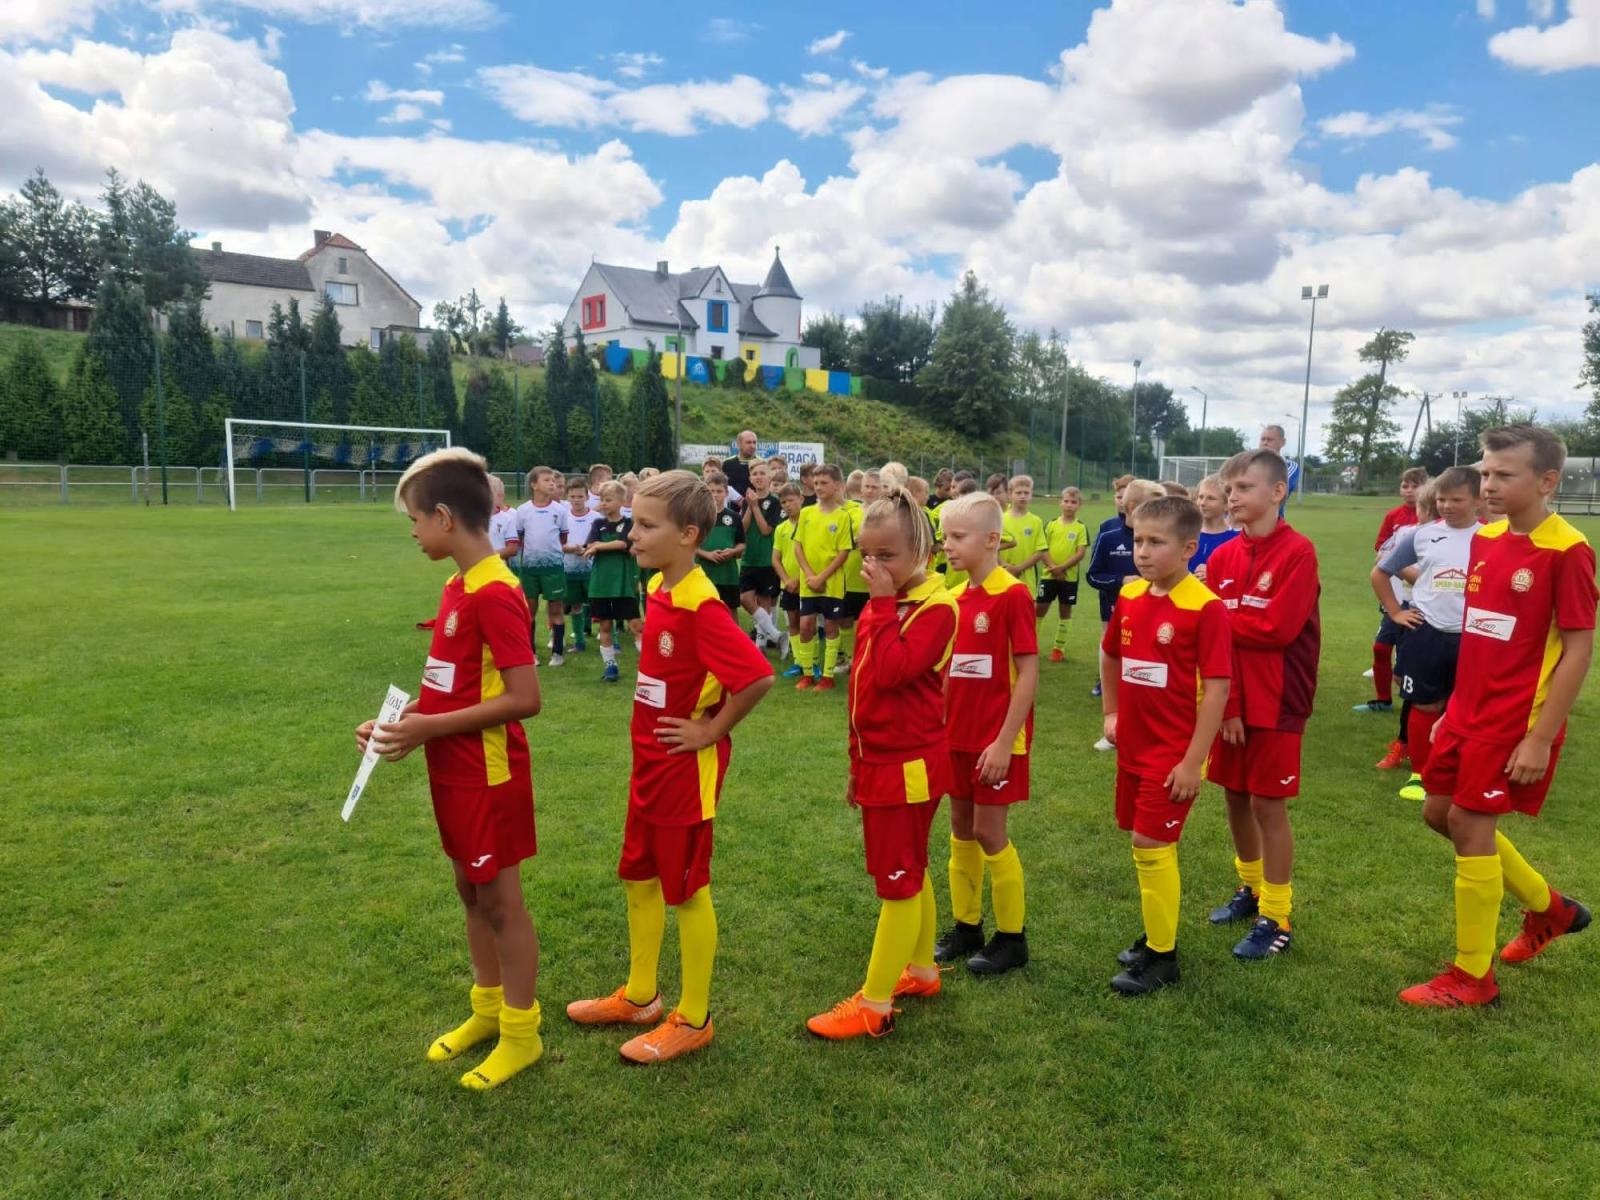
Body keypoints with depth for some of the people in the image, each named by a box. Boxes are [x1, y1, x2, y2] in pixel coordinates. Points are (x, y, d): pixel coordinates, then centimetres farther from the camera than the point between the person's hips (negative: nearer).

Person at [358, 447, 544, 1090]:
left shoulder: (495, 594, -23)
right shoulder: (457, 587, 7)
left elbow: (524, 699, -26)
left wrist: (427, 728, -22)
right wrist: (399, 721, 1)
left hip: (488, 773, -9)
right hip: (455, 770, 9)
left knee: (500, 900, 5)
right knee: (471, 892, 20)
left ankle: (522, 1032, 23)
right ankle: (488, 1008, 38)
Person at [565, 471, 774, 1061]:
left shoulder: (701, 607, -24)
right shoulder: (658, 589, 3)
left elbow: (758, 677, -31)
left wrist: (711, 730, -19)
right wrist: (648, 749, 10)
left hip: (686, 769, -9)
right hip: (650, 763, 9)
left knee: (686, 890, 6)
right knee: (639, 877, 20)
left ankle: (693, 1019, 24)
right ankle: (639, 996, 39)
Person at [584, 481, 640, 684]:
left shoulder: (629, 523, 0)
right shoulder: (598, 524, 8)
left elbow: (623, 544, -17)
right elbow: (589, 550, -5)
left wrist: (599, 546, -9)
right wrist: (615, 546, -12)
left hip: (624, 582, -3)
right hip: (600, 582, 3)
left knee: (634, 624, -5)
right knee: (604, 625, 8)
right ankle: (610, 665, 18)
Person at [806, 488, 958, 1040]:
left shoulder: (936, 607, -16)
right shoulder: (880, 606, 9)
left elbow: (892, 673, -31)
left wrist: (883, 605, -22)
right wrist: (857, 764, 18)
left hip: (908, 766, -9)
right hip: (879, 762, 9)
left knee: (899, 883, 1)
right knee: (909, 876, 20)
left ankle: (874, 1005, 9)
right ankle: (921, 971, 36)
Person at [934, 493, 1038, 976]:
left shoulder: (1013, 595, -15)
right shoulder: (957, 598, 6)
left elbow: (1028, 672, -17)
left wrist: (1005, 741, -19)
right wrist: (940, 725, 7)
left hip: (996, 738, -7)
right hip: (958, 734, 7)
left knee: (989, 832, 1)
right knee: (961, 829, 14)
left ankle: (1012, 937, 19)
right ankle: (966, 926, 29)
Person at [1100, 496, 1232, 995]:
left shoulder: (1205, 607, -18)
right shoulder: (1128, 597, 1)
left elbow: (1216, 688, -17)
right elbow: (1110, 655, 19)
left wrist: (1194, 761, -17)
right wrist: (1110, 713, 16)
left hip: (1173, 751, -6)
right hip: (1132, 745, 6)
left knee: (1151, 844, -3)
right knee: (1150, 842, 16)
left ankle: (1163, 957, 14)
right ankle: (1158, 935, 33)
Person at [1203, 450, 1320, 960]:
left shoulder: (1298, 552, -12)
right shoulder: (1222, 557, 4)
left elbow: (1277, 628, -21)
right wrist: (1225, 704, -7)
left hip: (1276, 703, -5)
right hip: (1232, 701, 6)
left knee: (1268, 804, 1)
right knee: (1235, 796, 14)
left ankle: (1276, 918, 15)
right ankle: (1250, 888, 35)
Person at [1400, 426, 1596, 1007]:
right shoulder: (1485, 540, 6)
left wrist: (1540, 738, -18)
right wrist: (1454, 706, 15)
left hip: (1516, 721, -8)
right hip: (1468, 711, 8)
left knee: (1470, 827, -3)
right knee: (1440, 814, 15)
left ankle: (1473, 976, 15)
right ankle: (1547, 906, 38)